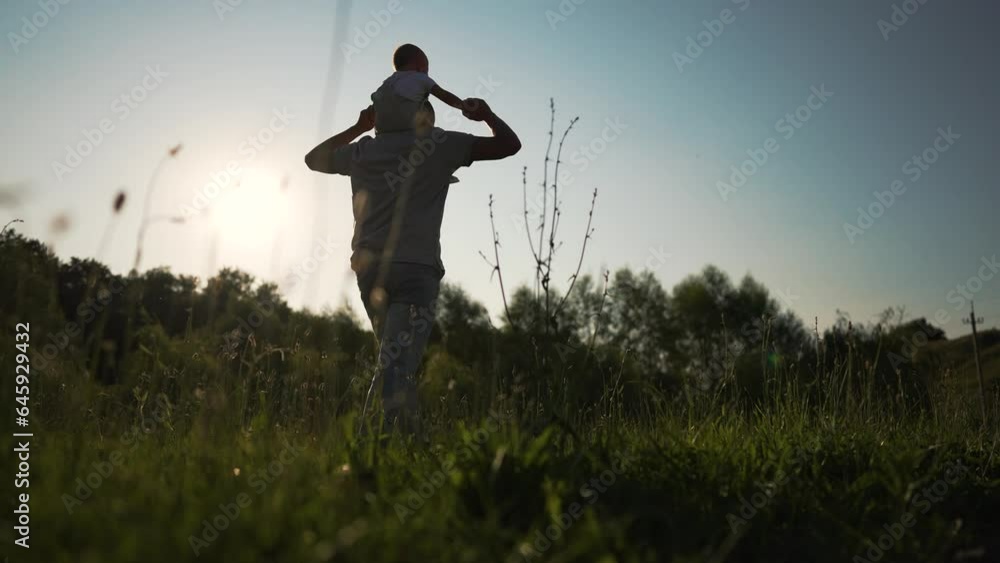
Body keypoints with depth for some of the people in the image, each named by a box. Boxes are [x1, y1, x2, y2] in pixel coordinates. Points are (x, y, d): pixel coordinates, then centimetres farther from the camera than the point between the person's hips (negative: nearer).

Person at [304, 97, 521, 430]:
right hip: (416, 266, -4)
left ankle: (407, 428, 13)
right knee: (398, 362, -14)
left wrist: (359, 128, 41)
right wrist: (486, 114, 25)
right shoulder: (439, 144, 8)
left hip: (369, 268, 5)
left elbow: (313, 159, 38)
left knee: (396, 356, 18)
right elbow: (509, 144, 7)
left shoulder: (363, 150, 19)